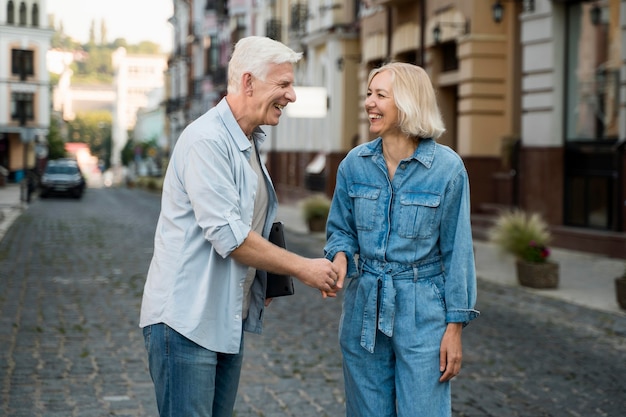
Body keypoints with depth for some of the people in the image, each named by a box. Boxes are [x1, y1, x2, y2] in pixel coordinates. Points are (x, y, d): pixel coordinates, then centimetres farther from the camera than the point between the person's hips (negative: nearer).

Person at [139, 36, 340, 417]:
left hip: (229, 319, 9)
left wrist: (264, 281, 10)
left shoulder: (249, 143, 14)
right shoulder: (206, 140, -17)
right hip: (187, 319, -9)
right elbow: (228, 235, -22)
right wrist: (302, 268, -15)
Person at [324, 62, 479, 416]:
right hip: (364, 308, 4)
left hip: (422, 311, -3)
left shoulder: (447, 167, -11)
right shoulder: (355, 163, -1)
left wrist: (455, 325, -7)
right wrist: (340, 256, -14)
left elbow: (456, 250, -7)